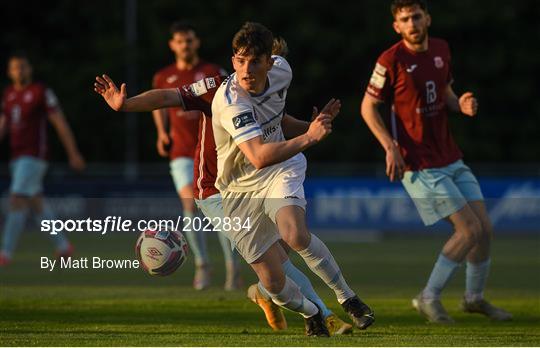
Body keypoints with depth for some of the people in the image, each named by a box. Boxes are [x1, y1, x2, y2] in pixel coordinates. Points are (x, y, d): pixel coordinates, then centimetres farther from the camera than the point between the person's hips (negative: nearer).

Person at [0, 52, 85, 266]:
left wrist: (73, 154, -7)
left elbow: (60, 123, -6)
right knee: (36, 204, 12)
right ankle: (63, 246, 25)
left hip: (34, 156, -7)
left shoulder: (41, 92, -7)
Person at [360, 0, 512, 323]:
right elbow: (368, 107, -6)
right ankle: (429, 298, 3)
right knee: (470, 230, -12)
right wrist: (391, 147, -16)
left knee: (486, 228, 5)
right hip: (421, 165, -7)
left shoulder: (441, 49, 6)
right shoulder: (391, 61, -13)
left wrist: (461, 104, -3)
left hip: (452, 159, 7)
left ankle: (475, 297, 25)